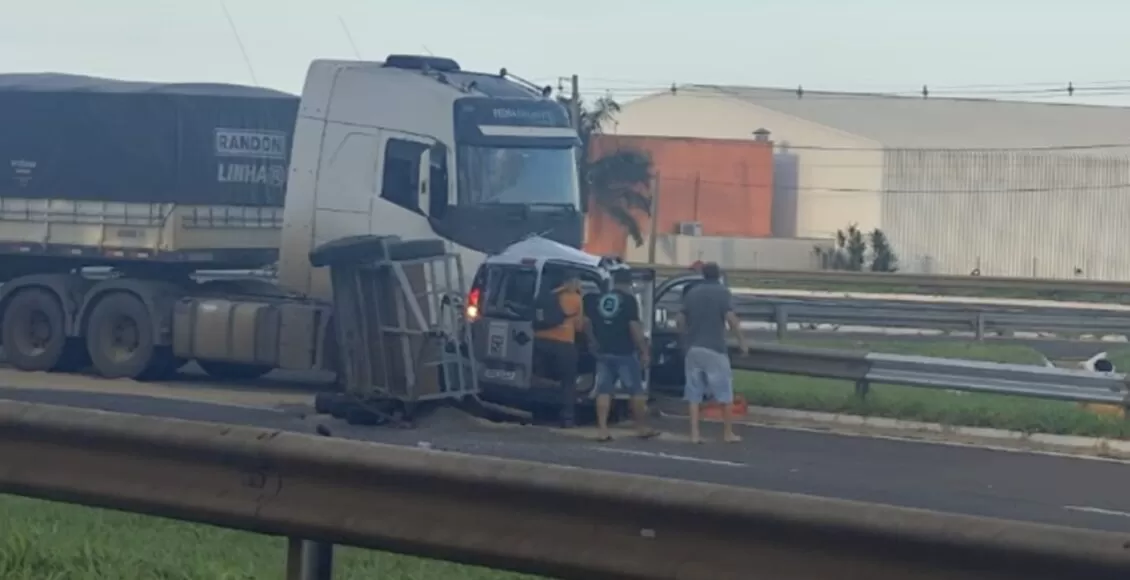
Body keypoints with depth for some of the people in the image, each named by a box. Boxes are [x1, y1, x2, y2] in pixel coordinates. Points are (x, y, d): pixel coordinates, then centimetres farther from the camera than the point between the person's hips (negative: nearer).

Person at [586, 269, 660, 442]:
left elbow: (586, 322, 10)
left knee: (604, 390, 4)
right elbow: (634, 327, -15)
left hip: (603, 351, 5)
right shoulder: (629, 300, -8)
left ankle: (602, 429, -4)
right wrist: (644, 350, -10)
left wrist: (594, 341, 24)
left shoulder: (598, 299, 8)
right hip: (625, 352, -5)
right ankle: (642, 428, 13)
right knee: (636, 390, 7)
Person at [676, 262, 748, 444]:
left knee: (694, 394, 6)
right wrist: (741, 341, -7)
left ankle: (695, 433, 0)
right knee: (724, 393, 5)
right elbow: (731, 318, -15)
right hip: (714, 349, -4)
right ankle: (728, 433, 8)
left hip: (693, 349, 4)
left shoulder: (691, 293, 11)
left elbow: (680, 320, 10)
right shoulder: (722, 293, -3)